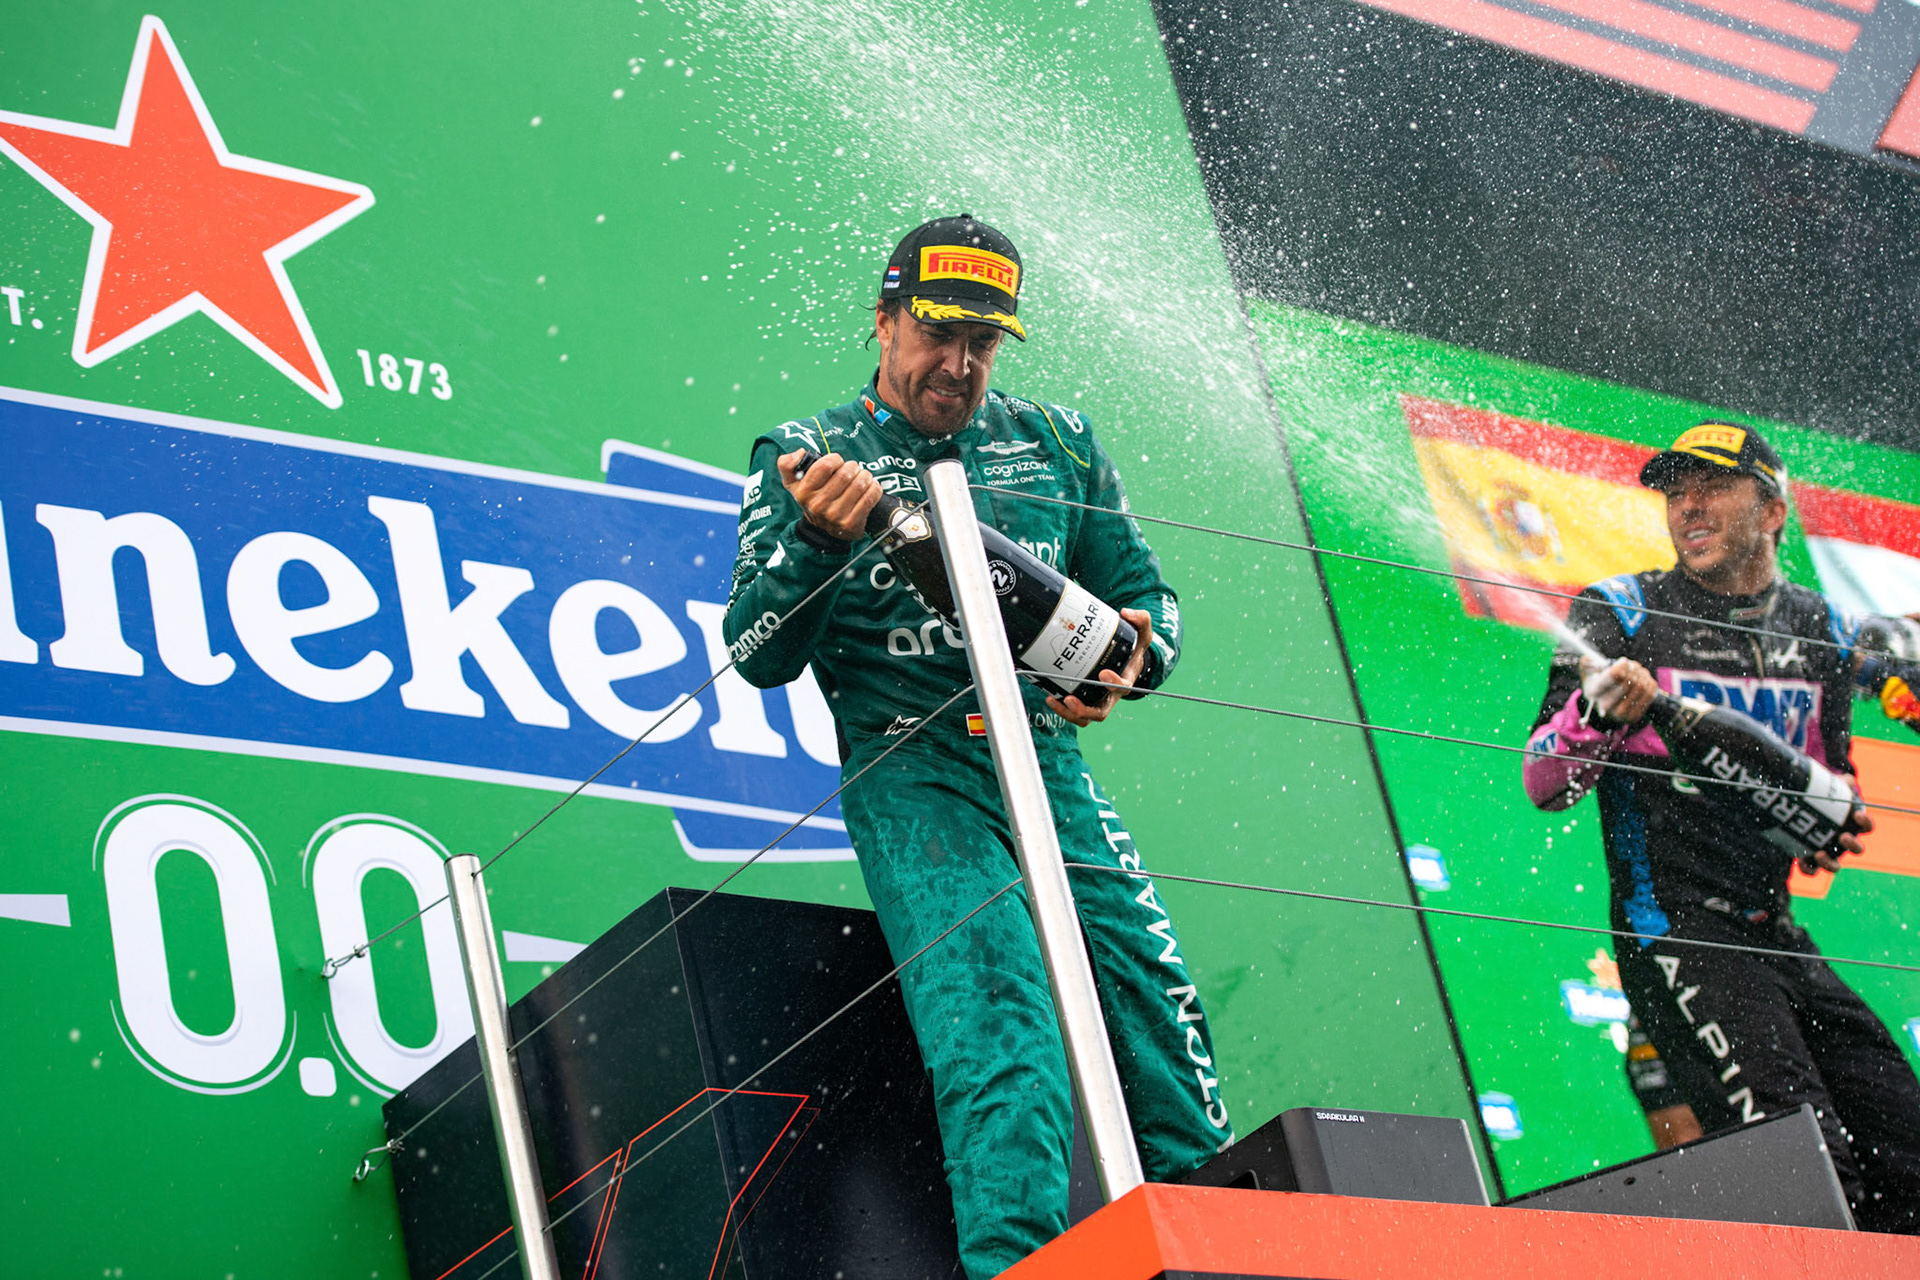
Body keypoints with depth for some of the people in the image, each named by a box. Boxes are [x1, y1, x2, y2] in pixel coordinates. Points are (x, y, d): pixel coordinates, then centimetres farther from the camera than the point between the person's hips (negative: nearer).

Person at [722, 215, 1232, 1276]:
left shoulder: (1054, 443, 17)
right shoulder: (805, 455, 7)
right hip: (913, 779, -3)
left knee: (1161, 1010, -9)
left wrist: (1135, 653, -5)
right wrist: (818, 539, -19)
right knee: (1000, 1027, -24)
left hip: (1050, 764, 4)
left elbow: (1143, 593, 19)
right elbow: (757, 655, 0)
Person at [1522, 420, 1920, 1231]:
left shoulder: (1821, 633, 13)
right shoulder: (1620, 614, -1)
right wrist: (1601, 713, -25)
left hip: (1779, 936, 6)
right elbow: (1543, 785, -5)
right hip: (1677, 935, -6)